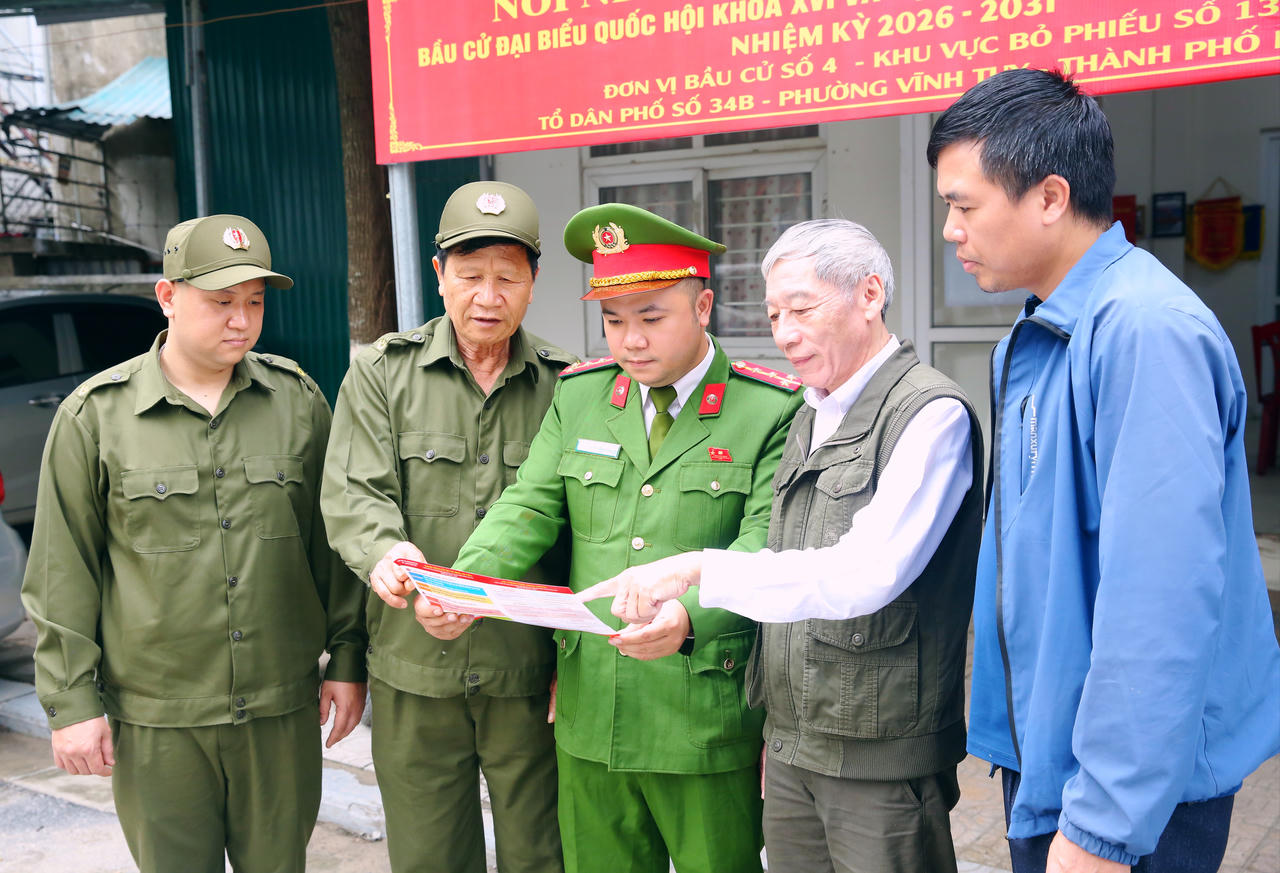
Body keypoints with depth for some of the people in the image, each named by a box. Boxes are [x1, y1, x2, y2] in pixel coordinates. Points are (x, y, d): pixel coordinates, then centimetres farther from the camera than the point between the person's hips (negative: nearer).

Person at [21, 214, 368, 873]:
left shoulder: (298, 400, 3)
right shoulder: (95, 415, -3)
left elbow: (333, 541, 7)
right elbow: (61, 575, 0)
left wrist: (347, 658, 5)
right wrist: (71, 702, -2)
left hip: (284, 709, 2)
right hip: (154, 719, -1)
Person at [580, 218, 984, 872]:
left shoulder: (931, 414, -13)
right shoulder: (810, 418, 13)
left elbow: (864, 575, -24)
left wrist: (697, 570, -24)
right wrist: (776, 723, 14)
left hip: (883, 756, -7)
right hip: (789, 746, 7)